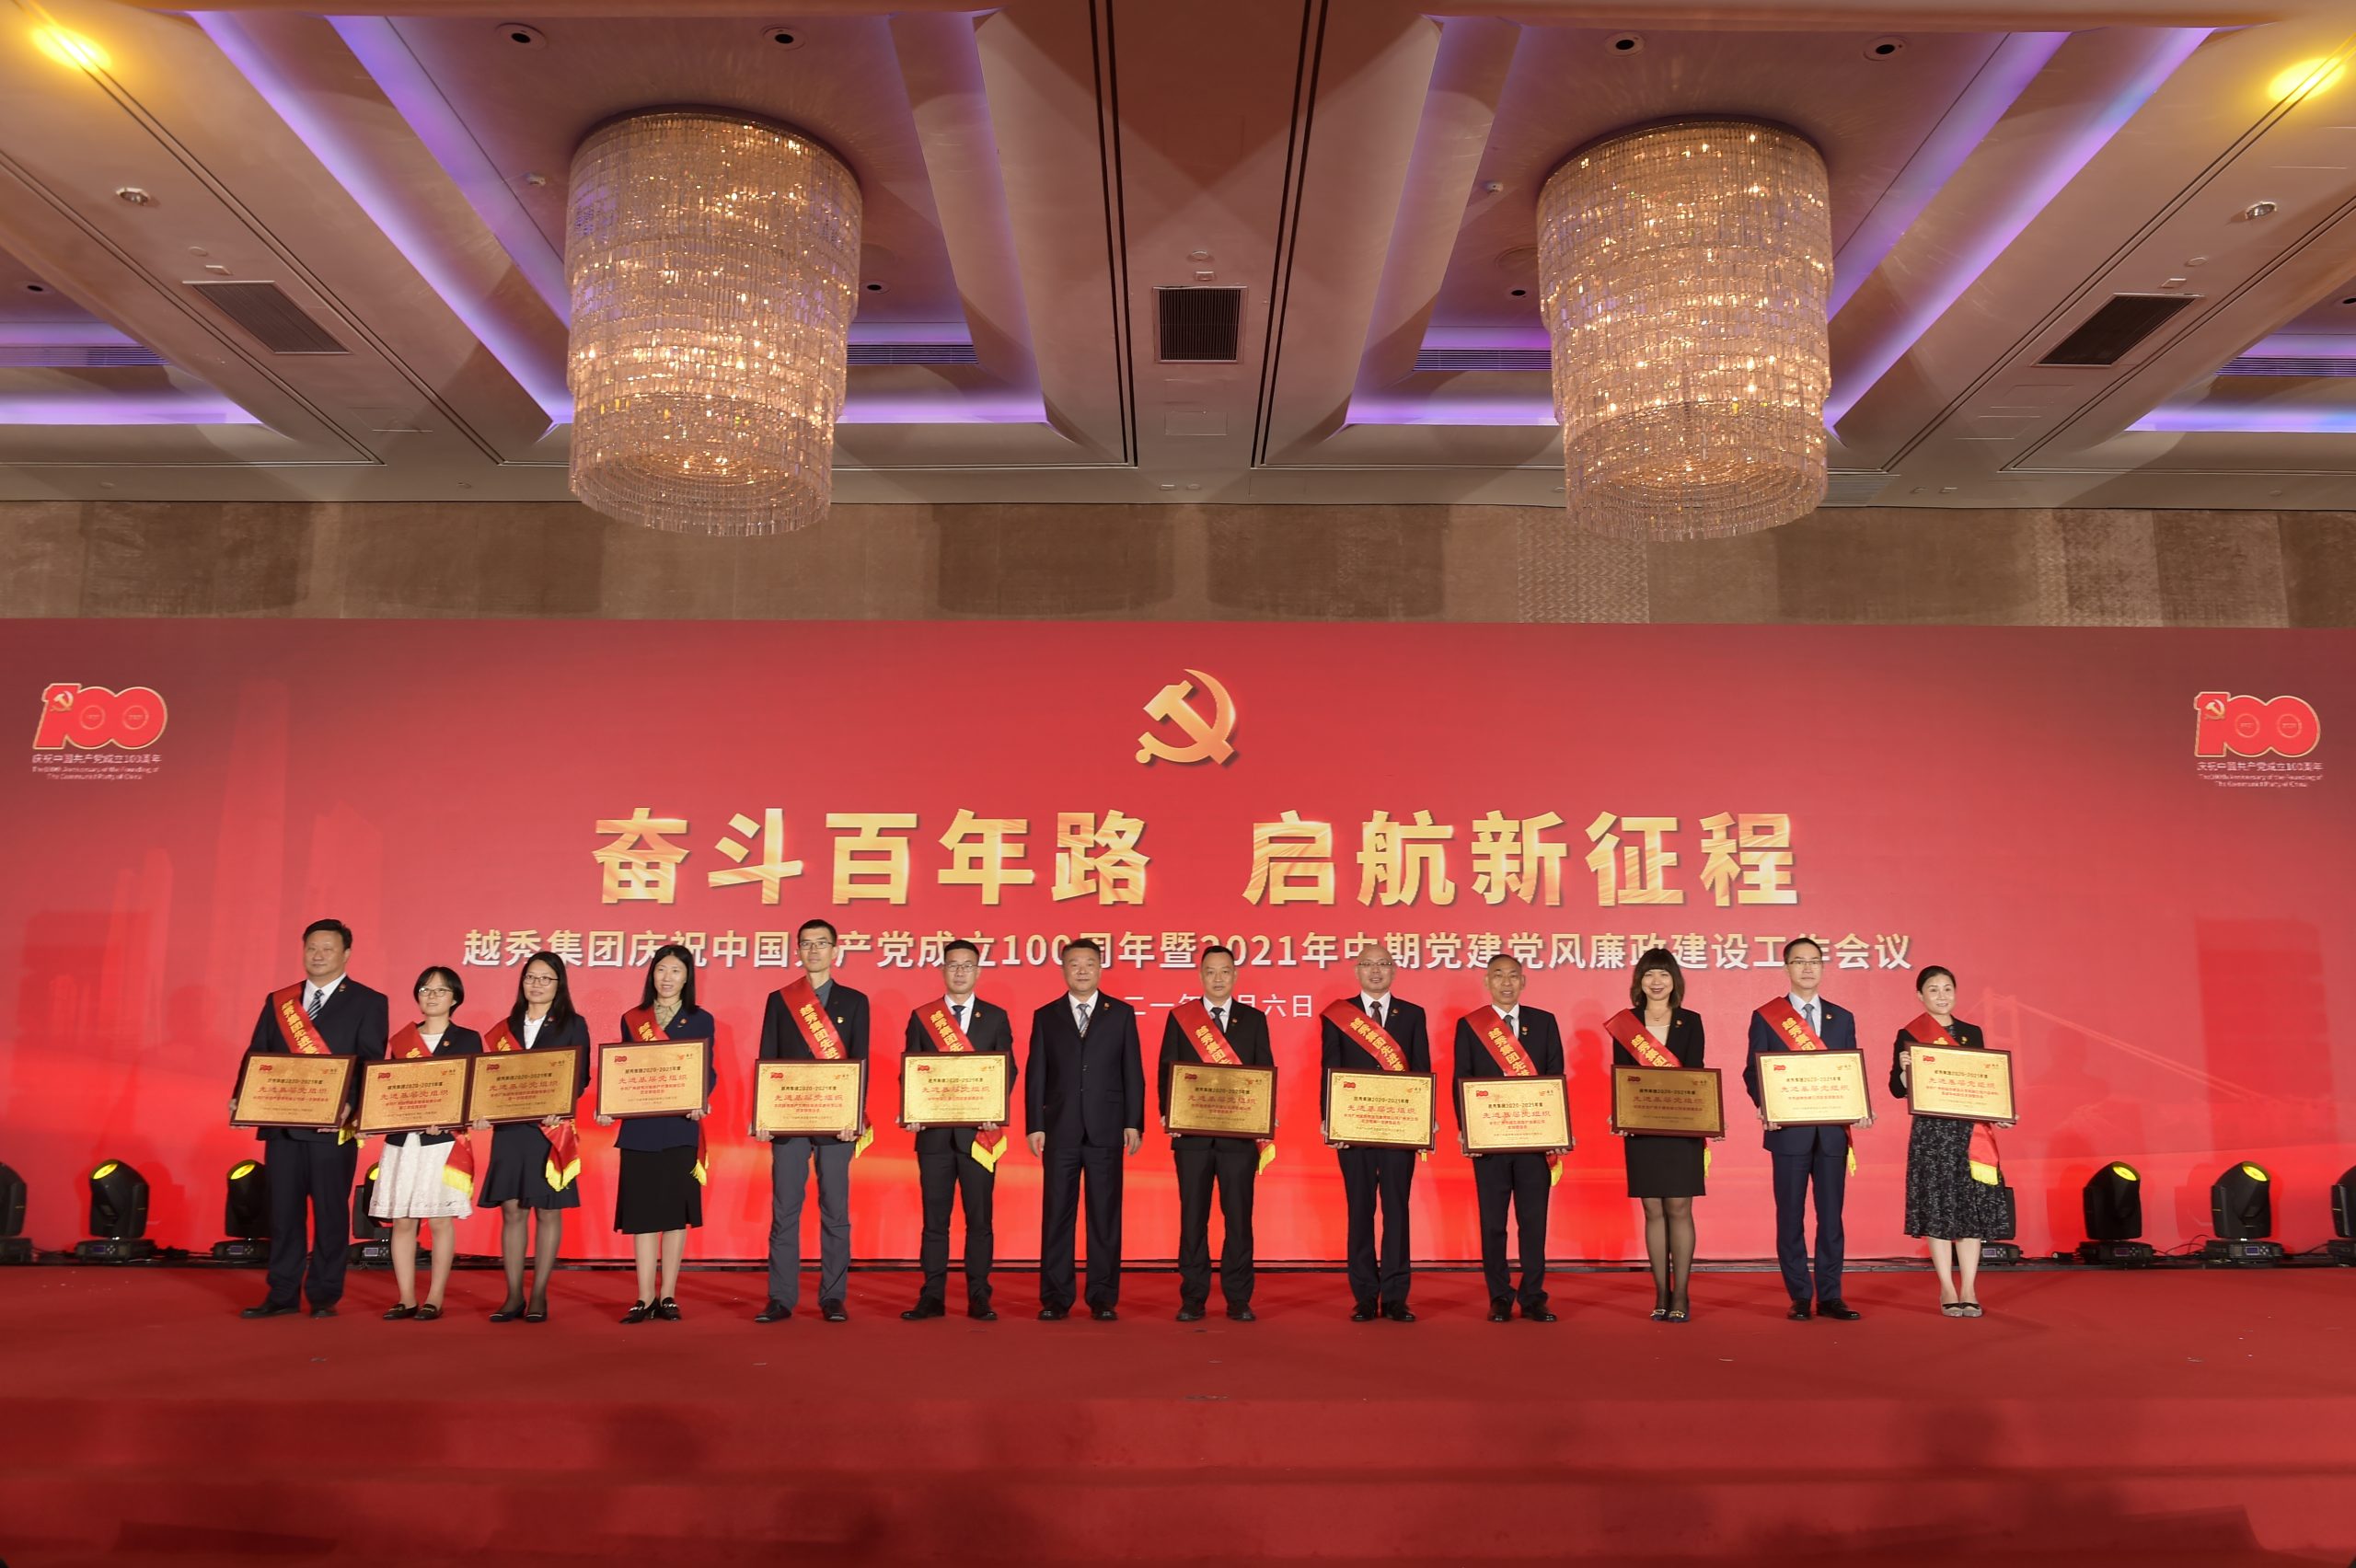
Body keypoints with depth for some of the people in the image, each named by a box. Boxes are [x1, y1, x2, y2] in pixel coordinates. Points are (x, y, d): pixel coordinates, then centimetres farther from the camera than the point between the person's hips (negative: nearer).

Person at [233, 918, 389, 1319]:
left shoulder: (368, 1002, 0)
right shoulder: (278, 1001, 14)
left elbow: (370, 1064, -8)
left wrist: (351, 1108, -22)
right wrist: (241, 1098, -6)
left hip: (333, 1127, -4)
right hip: (281, 1124, 4)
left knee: (330, 1212, 2)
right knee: (283, 1211, 8)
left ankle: (324, 1296, 11)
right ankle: (282, 1294, 16)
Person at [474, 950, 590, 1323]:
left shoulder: (573, 1025, 3)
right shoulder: (506, 1027, 13)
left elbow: (579, 1077, -4)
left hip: (552, 1129, -3)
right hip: (509, 1129, 3)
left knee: (548, 1211, 1)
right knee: (512, 1210, 3)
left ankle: (539, 1296, 8)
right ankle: (514, 1296, 10)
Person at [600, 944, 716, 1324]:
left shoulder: (700, 1020, 6)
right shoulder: (632, 1020, 10)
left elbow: (708, 1071, 2)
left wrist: (701, 1101, -18)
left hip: (681, 1126, -1)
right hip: (639, 1127, 1)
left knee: (675, 1211, 1)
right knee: (642, 1213, 2)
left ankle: (667, 1296, 10)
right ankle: (644, 1299, 8)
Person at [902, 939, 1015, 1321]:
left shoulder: (996, 1017, 7)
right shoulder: (921, 1016, 8)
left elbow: (1008, 1071, 4)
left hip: (979, 1130, 0)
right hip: (934, 1130, 1)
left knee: (979, 1217, 2)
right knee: (934, 1217, 4)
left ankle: (978, 1297, 8)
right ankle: (932, 1297, 10)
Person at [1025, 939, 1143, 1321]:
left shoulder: (1122, 1013, 7)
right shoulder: (1045, 1016, 8)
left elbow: (1133, 1072, 5)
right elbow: (1035, 1075, 6)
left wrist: (1134, 1124, -2)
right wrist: (1034, 1126, -1)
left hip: (1106, 1130, 0)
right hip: (1060, 1131, 1)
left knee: (1105, 1216, 3)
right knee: (1056, 1215, 3)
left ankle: (1103, 1298, 10)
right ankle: (1055, 1298, 10)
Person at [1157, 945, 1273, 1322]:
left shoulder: (1254, 1019, 9)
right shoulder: (1179, 1017, 7)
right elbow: (1167, 1070, 4)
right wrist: (1167, 1113, -10)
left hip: (1240, 1134, 0)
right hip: (1192, 1133, 0)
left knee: (1238, 1217, 3)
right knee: (1193, 1217, 4)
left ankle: (1238, 1299, 12)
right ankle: (1193, 1299, 12)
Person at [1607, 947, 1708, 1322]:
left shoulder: (1690, 1022, 4)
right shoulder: (1624, 1024, 5)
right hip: (1641, 1127, 1)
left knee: (1679, 1209, -1)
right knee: (1653, 1211, 4)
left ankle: (1680, 1296, 4)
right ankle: (1661, 1295, 11)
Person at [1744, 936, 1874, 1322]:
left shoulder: (1843, 1019, 11)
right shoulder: (1765, 1017, 3)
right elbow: (1753, 1071, 0)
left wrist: (1861, 1108, -9)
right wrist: (1764, 1106, -18)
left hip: (1833, 1131, 2)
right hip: (1789, 1131, -2)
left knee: (1831, 1215, 5)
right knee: (1791, 1216, 3)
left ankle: (1830, 1296, 13)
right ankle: (1800, 1298, 11)